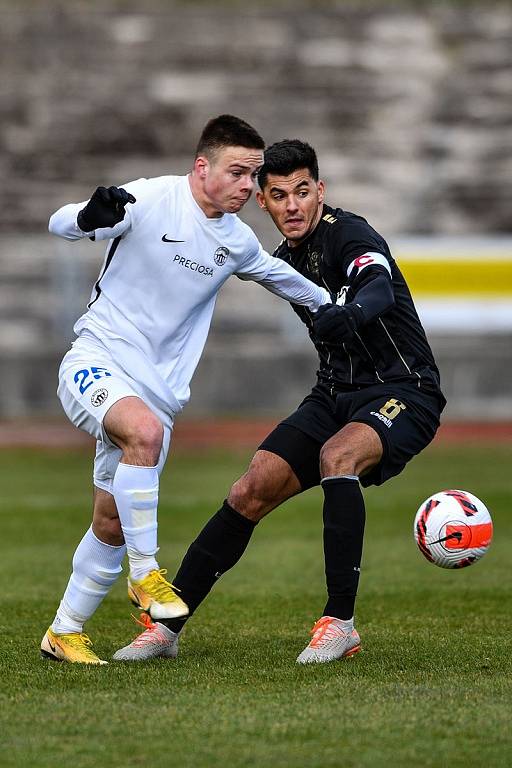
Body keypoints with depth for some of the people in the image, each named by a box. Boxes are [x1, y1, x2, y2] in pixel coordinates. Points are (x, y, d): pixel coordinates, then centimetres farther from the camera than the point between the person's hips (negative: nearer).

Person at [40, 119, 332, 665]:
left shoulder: (237, 241, 8)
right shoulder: (152, 200, -11)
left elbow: (279, 276, 30)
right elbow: (60, 225, -11)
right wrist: (91, 216, -34)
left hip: (159, 388, 6)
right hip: (96, 362, -6)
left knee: (111, 523, 4)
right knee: (145, 431, -37)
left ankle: (64, 633, 20)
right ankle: (145, 573, -23)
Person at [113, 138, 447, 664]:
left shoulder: (350, 236, -16)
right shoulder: (286, 260, 9)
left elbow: (379, 289, -40)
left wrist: (351, 314, -60)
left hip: (403, 391, -7)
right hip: (336, 393, 7)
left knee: (337, 454, -36)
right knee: (249, 493, -7)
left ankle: (340, 622, -30)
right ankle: (167, 625, 2)